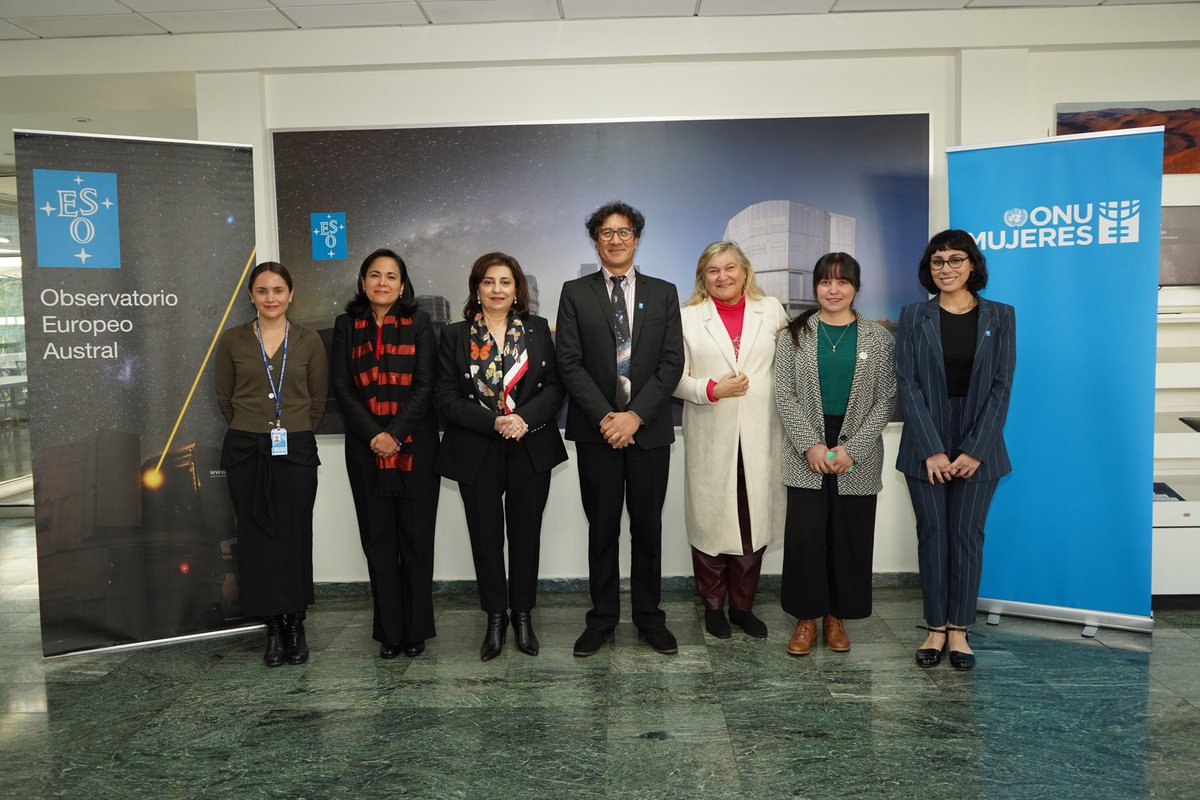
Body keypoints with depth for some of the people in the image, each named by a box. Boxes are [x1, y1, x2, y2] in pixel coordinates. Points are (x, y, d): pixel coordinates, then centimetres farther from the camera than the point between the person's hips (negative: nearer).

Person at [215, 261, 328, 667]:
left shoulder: (309, 341, 3)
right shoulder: (232, 340, 3)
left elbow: (318, 399, 8)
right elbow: (224, 398, 9)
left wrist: (296, 433, 6)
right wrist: (254, 429, 9)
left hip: (296, 451, 0)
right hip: (246, 451, 1)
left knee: (295, 537, 2)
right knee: (256, 537, 4)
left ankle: (295, 624, 16)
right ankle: (272, 626, 15)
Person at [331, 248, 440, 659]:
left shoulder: (418, 324, 4)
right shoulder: (347, 325, 9)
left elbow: (425, 385, -4)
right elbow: (342, 387, 2)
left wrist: (395, 433, -13)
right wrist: (373, 435, -10)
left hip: (415, 445, -1)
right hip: (366, 448, 2)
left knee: (416, 537, 2)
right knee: (378, 539, 4)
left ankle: (416, 629, 11)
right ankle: (389, 631, 13)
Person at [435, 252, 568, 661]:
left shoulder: (537, 329, 6)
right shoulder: (455, 336, 2)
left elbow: (554, 386, 1)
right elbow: (447, 398, -4)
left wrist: (526, 417, -17)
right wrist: (494, 422, -17)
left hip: (531, 447, 1)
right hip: (477, 452, 0)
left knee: (525, 532, 8)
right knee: (486, 534, 6)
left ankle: (523, 615, 22)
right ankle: (495, 618, 20)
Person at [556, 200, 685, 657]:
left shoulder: (663, 293, 7)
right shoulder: (575, 293, 4)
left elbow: (672, 362, -1)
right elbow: (570, 363, -3)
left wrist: (636, 415, -12)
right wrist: (604, 417, -13)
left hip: (649, 428, 1)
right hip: (596, 430, -1)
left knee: (647, 526, 9)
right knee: (602, 528, 7)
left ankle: (649, 616, 22)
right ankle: (602, 618, 20)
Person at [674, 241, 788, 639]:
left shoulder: (771, 310, 8)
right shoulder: (688, 317, 4)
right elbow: (676, 378, 2)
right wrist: (712, 389, -14)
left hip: (760, 437, 2)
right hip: (711, 439, -1)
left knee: (756, 521, 6)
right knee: (710, 522, 4)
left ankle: (743, 605, 23)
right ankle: (713, 606, 22)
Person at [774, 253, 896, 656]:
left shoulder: (878, 337, 3)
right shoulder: (795, 334, 3)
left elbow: (885, 401, 0)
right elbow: (784, 395, -1)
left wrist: (851, 449, -10)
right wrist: (810, 445, -12)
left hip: (858, 457, 0)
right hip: (806, 455, 0)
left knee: (850, 538, 5)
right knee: (804, 536, -1)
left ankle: (837, 616, 23)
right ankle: (806, 617, 15)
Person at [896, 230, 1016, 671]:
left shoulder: (1000, 316, 3)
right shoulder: (914, 316, 1)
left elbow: (1001, 386, -2)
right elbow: (907, 383, -5)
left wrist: (975, 449, -10)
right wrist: (932, 450, -13)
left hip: (978, 444, 0)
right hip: (927, 444, 0)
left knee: (967, 535, 4)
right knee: (932, 534, 4)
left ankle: (958, 630, 14)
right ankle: (935, 628, 15)